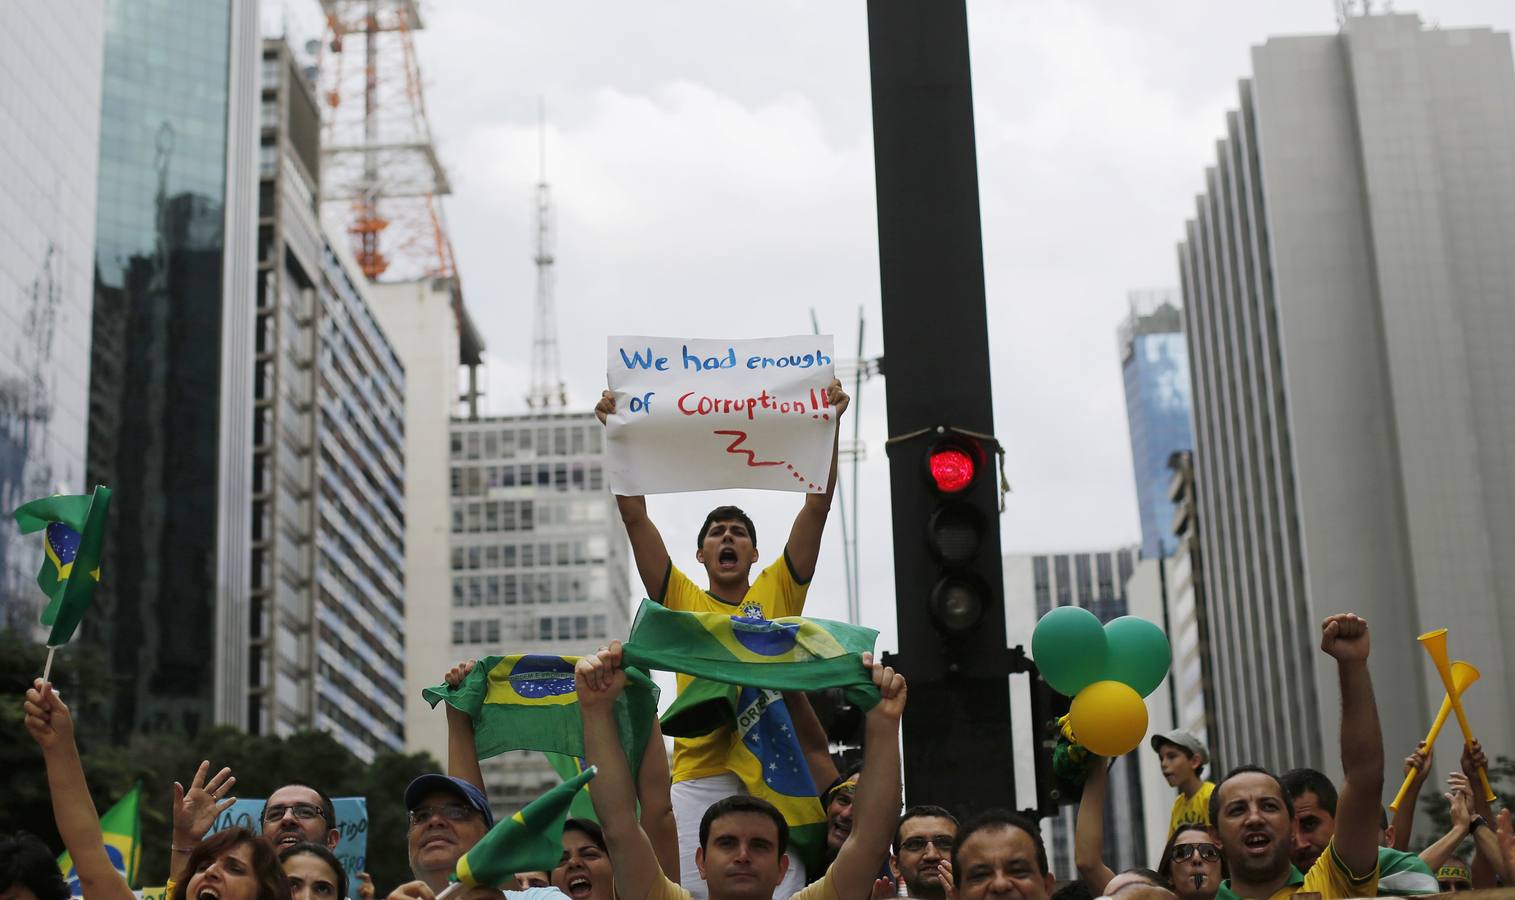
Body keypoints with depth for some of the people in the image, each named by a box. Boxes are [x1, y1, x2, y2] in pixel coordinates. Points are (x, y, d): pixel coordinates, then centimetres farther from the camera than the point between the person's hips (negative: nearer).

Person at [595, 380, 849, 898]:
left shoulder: (777, 592, 14)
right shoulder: (682, 600, 14)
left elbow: (818, 506, 8)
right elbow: (634, 516, 9)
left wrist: (829, 425, 2)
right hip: (699, 777, 0)